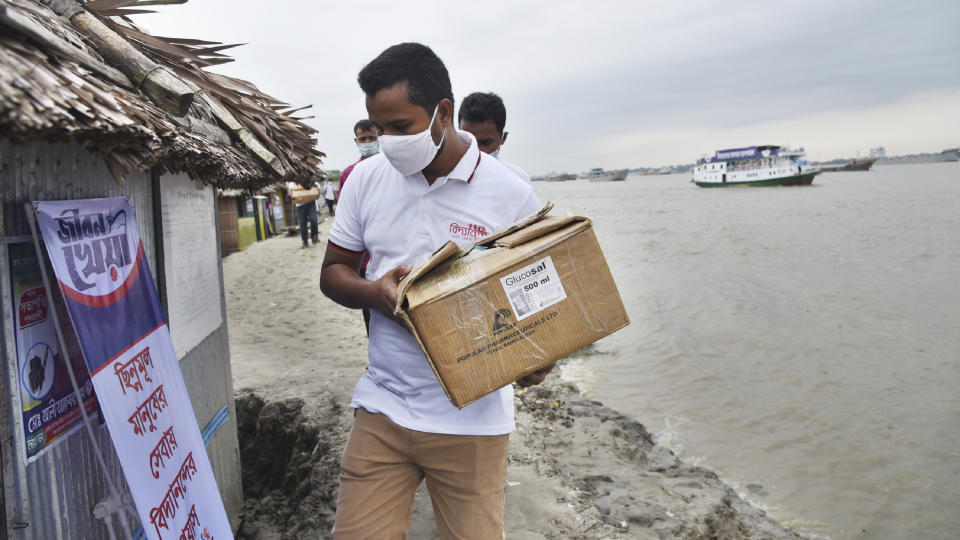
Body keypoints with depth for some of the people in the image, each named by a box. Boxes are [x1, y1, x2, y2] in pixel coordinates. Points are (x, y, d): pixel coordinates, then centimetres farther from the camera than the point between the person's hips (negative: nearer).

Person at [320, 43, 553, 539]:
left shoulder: (511, 195, -7)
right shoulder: (366, 178, 2)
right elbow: (332, 272, 10)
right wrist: (373, 292, -13)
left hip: (472, 418, -2)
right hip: (382, 406, 3)